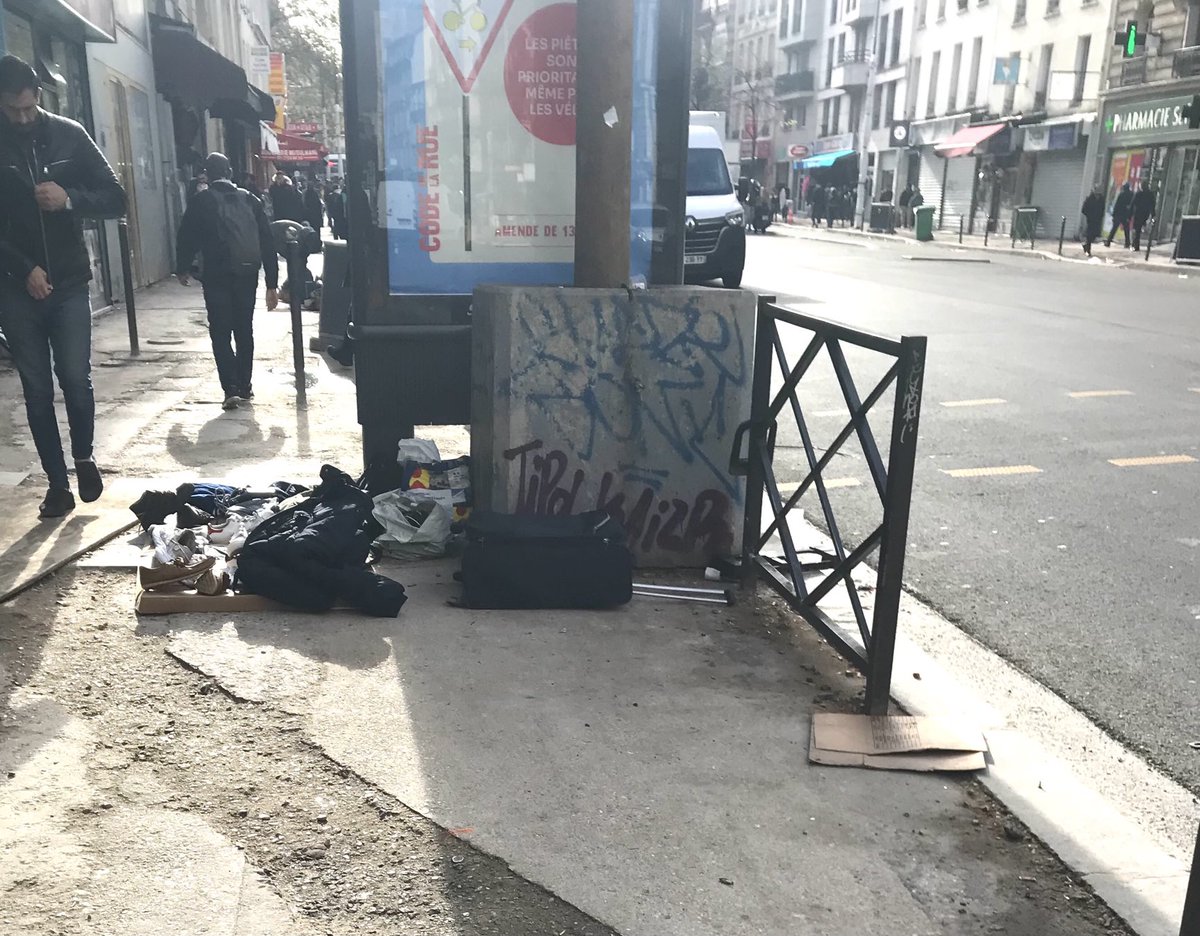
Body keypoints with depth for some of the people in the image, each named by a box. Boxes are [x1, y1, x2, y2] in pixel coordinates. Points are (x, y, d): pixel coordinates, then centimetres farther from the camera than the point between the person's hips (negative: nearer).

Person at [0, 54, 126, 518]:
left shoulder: (70, 136, 2)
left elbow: (115, 199, 1)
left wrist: (70, 199, -17)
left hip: (69, 283, 0)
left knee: (76, 377, -4)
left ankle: (84, 457, 22)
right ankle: (57, 481, 14)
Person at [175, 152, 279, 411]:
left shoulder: (201, 201, -2)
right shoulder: (249, 200, 7)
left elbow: (187, 237, 2)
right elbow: (267, 242, 4)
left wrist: (182, 269, 20)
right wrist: (272, 283, 6)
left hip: (217, 276, -3)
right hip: (247, 274, 3)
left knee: (220, 332, 1)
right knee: (244, 331, 15)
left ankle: (231, 389, -11)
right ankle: (245, 386, 20)